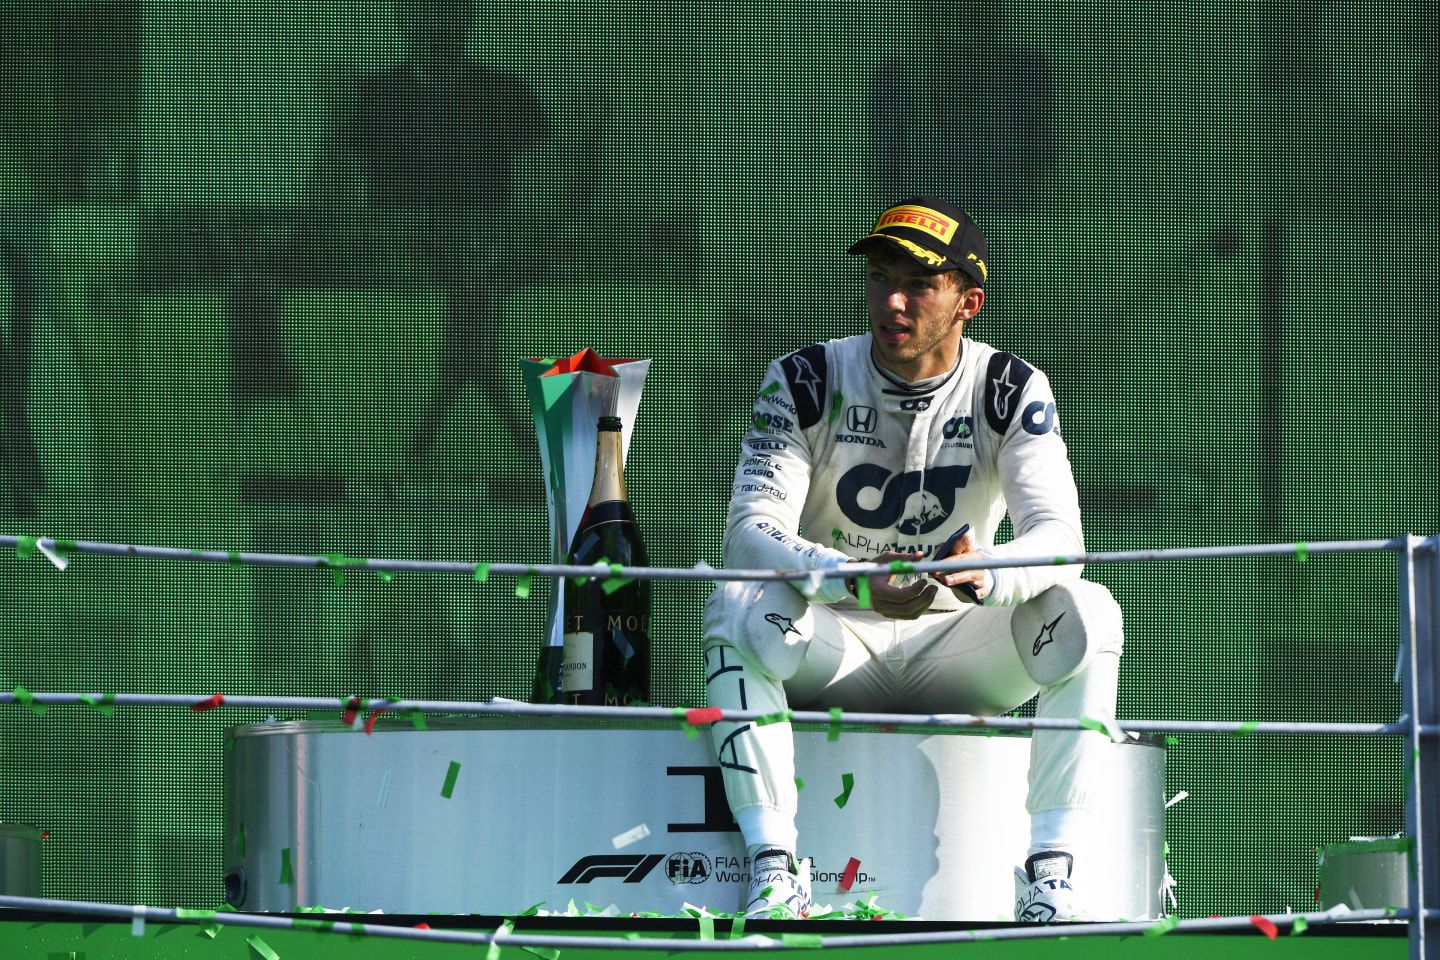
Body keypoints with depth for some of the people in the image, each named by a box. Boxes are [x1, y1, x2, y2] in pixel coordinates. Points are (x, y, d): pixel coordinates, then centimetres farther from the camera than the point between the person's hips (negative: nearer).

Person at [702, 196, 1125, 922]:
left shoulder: (1012, 391, -6)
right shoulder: (806, 381, -8)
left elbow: (1060, 535, -19)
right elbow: (749, 532, -20)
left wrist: (987, 574, -44)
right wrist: (856, 581, -41)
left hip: (955, 646, 1)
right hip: (834, 644, -1)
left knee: (1086, 610, -27)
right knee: (736, 609, -32)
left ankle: (1055, 876, -29)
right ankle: (773, 871, -33)